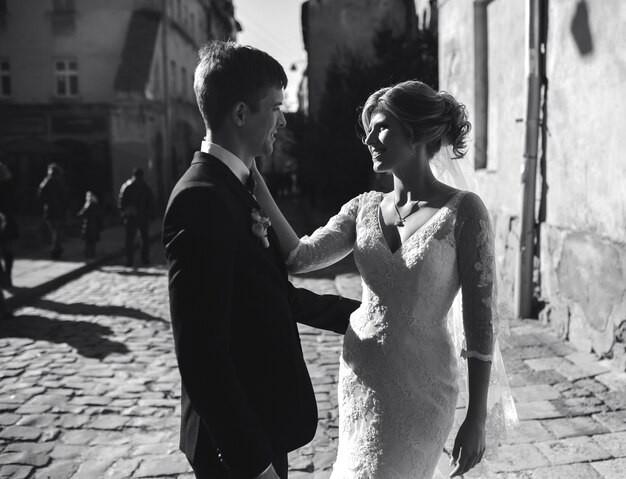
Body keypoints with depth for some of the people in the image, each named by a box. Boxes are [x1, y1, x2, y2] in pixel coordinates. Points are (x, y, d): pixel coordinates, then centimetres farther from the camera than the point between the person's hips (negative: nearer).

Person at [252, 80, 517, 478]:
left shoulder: (463, 210, -12)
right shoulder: (364, 208, 2)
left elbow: (481, 317, -10)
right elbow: (299, 258, -9)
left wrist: (477, 417, -9)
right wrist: (254, 181, -15)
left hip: (420, 390, -5)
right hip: (360, 379, 5)